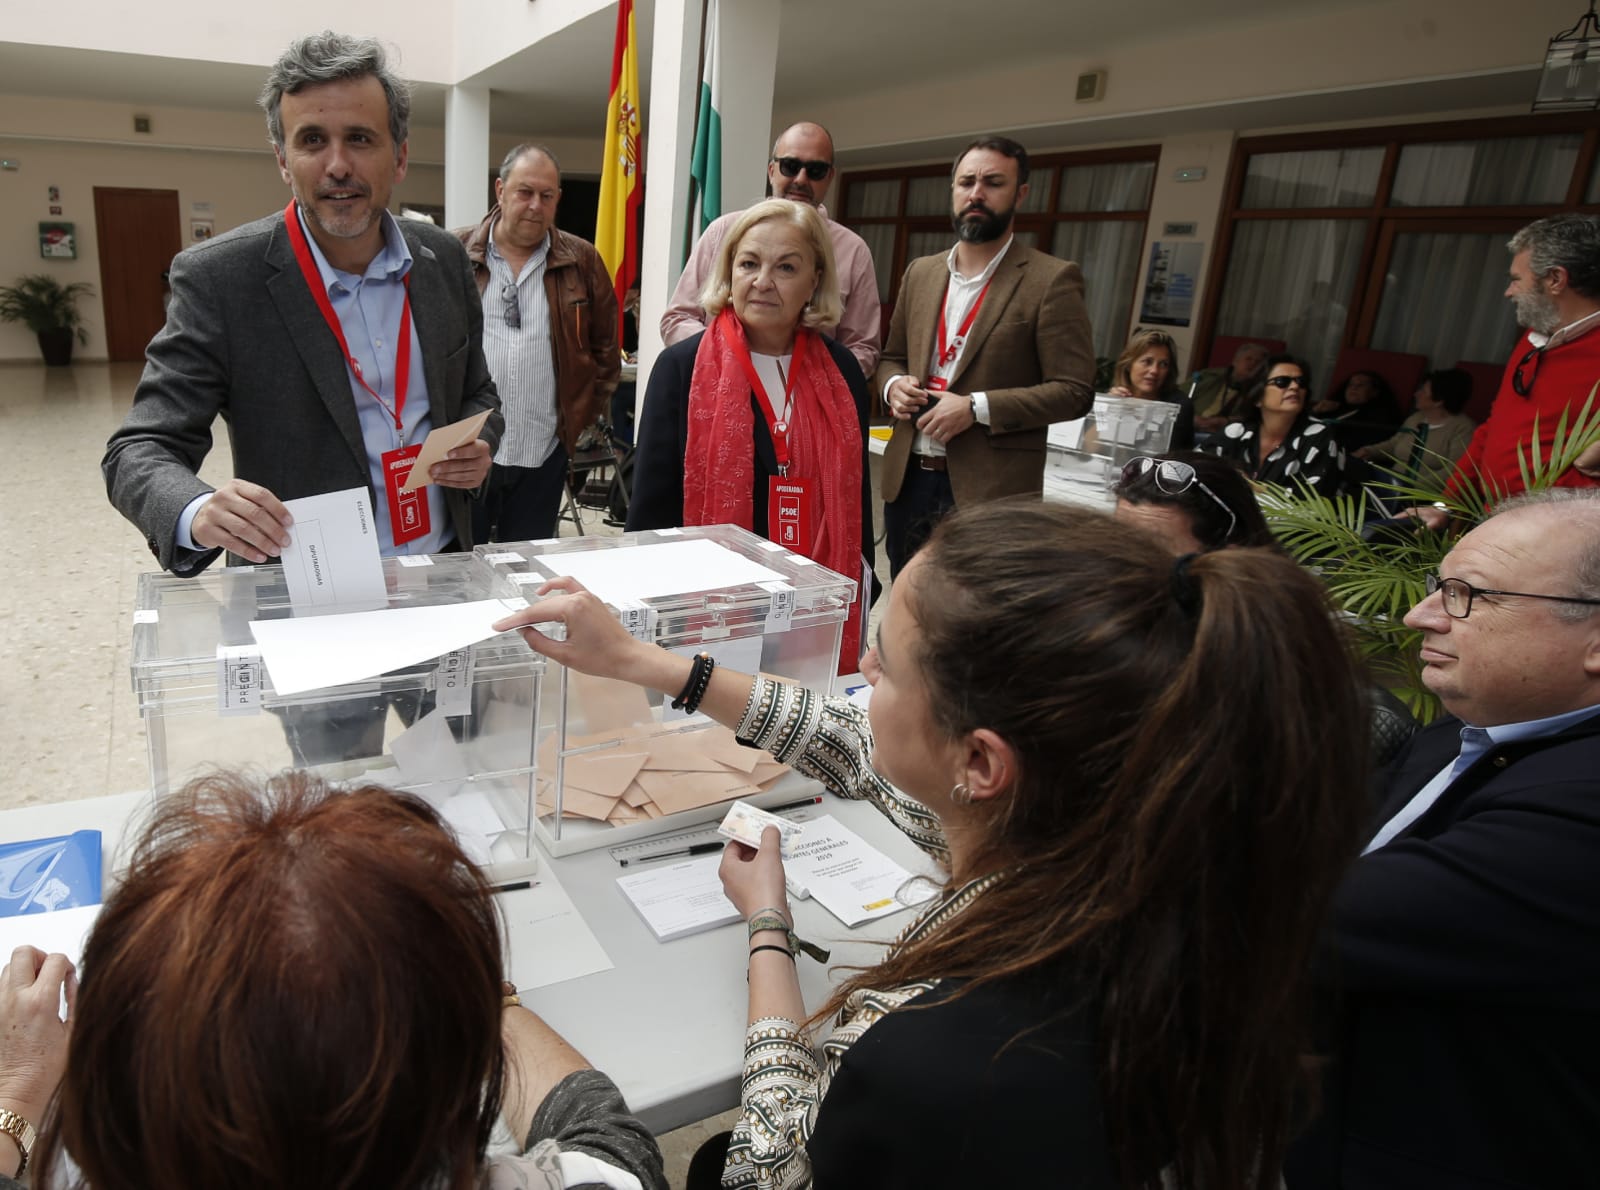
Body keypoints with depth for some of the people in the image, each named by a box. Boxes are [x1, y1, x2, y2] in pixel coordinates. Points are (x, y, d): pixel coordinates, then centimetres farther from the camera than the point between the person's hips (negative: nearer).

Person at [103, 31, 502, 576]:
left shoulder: (444, 259, 3)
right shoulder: (218, 278, -8)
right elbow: (141, 450, -7)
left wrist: (478, 447, -7)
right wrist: (198, 512, -29)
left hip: (446, 574, 4)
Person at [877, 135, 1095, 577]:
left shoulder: (1052, 280, -6)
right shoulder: (920, 272, 12)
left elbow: (1075, 391, -10)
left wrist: (977, 408, -19)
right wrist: (894, 384, -3)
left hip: (990, 489, -5)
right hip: (907, 478, 5)